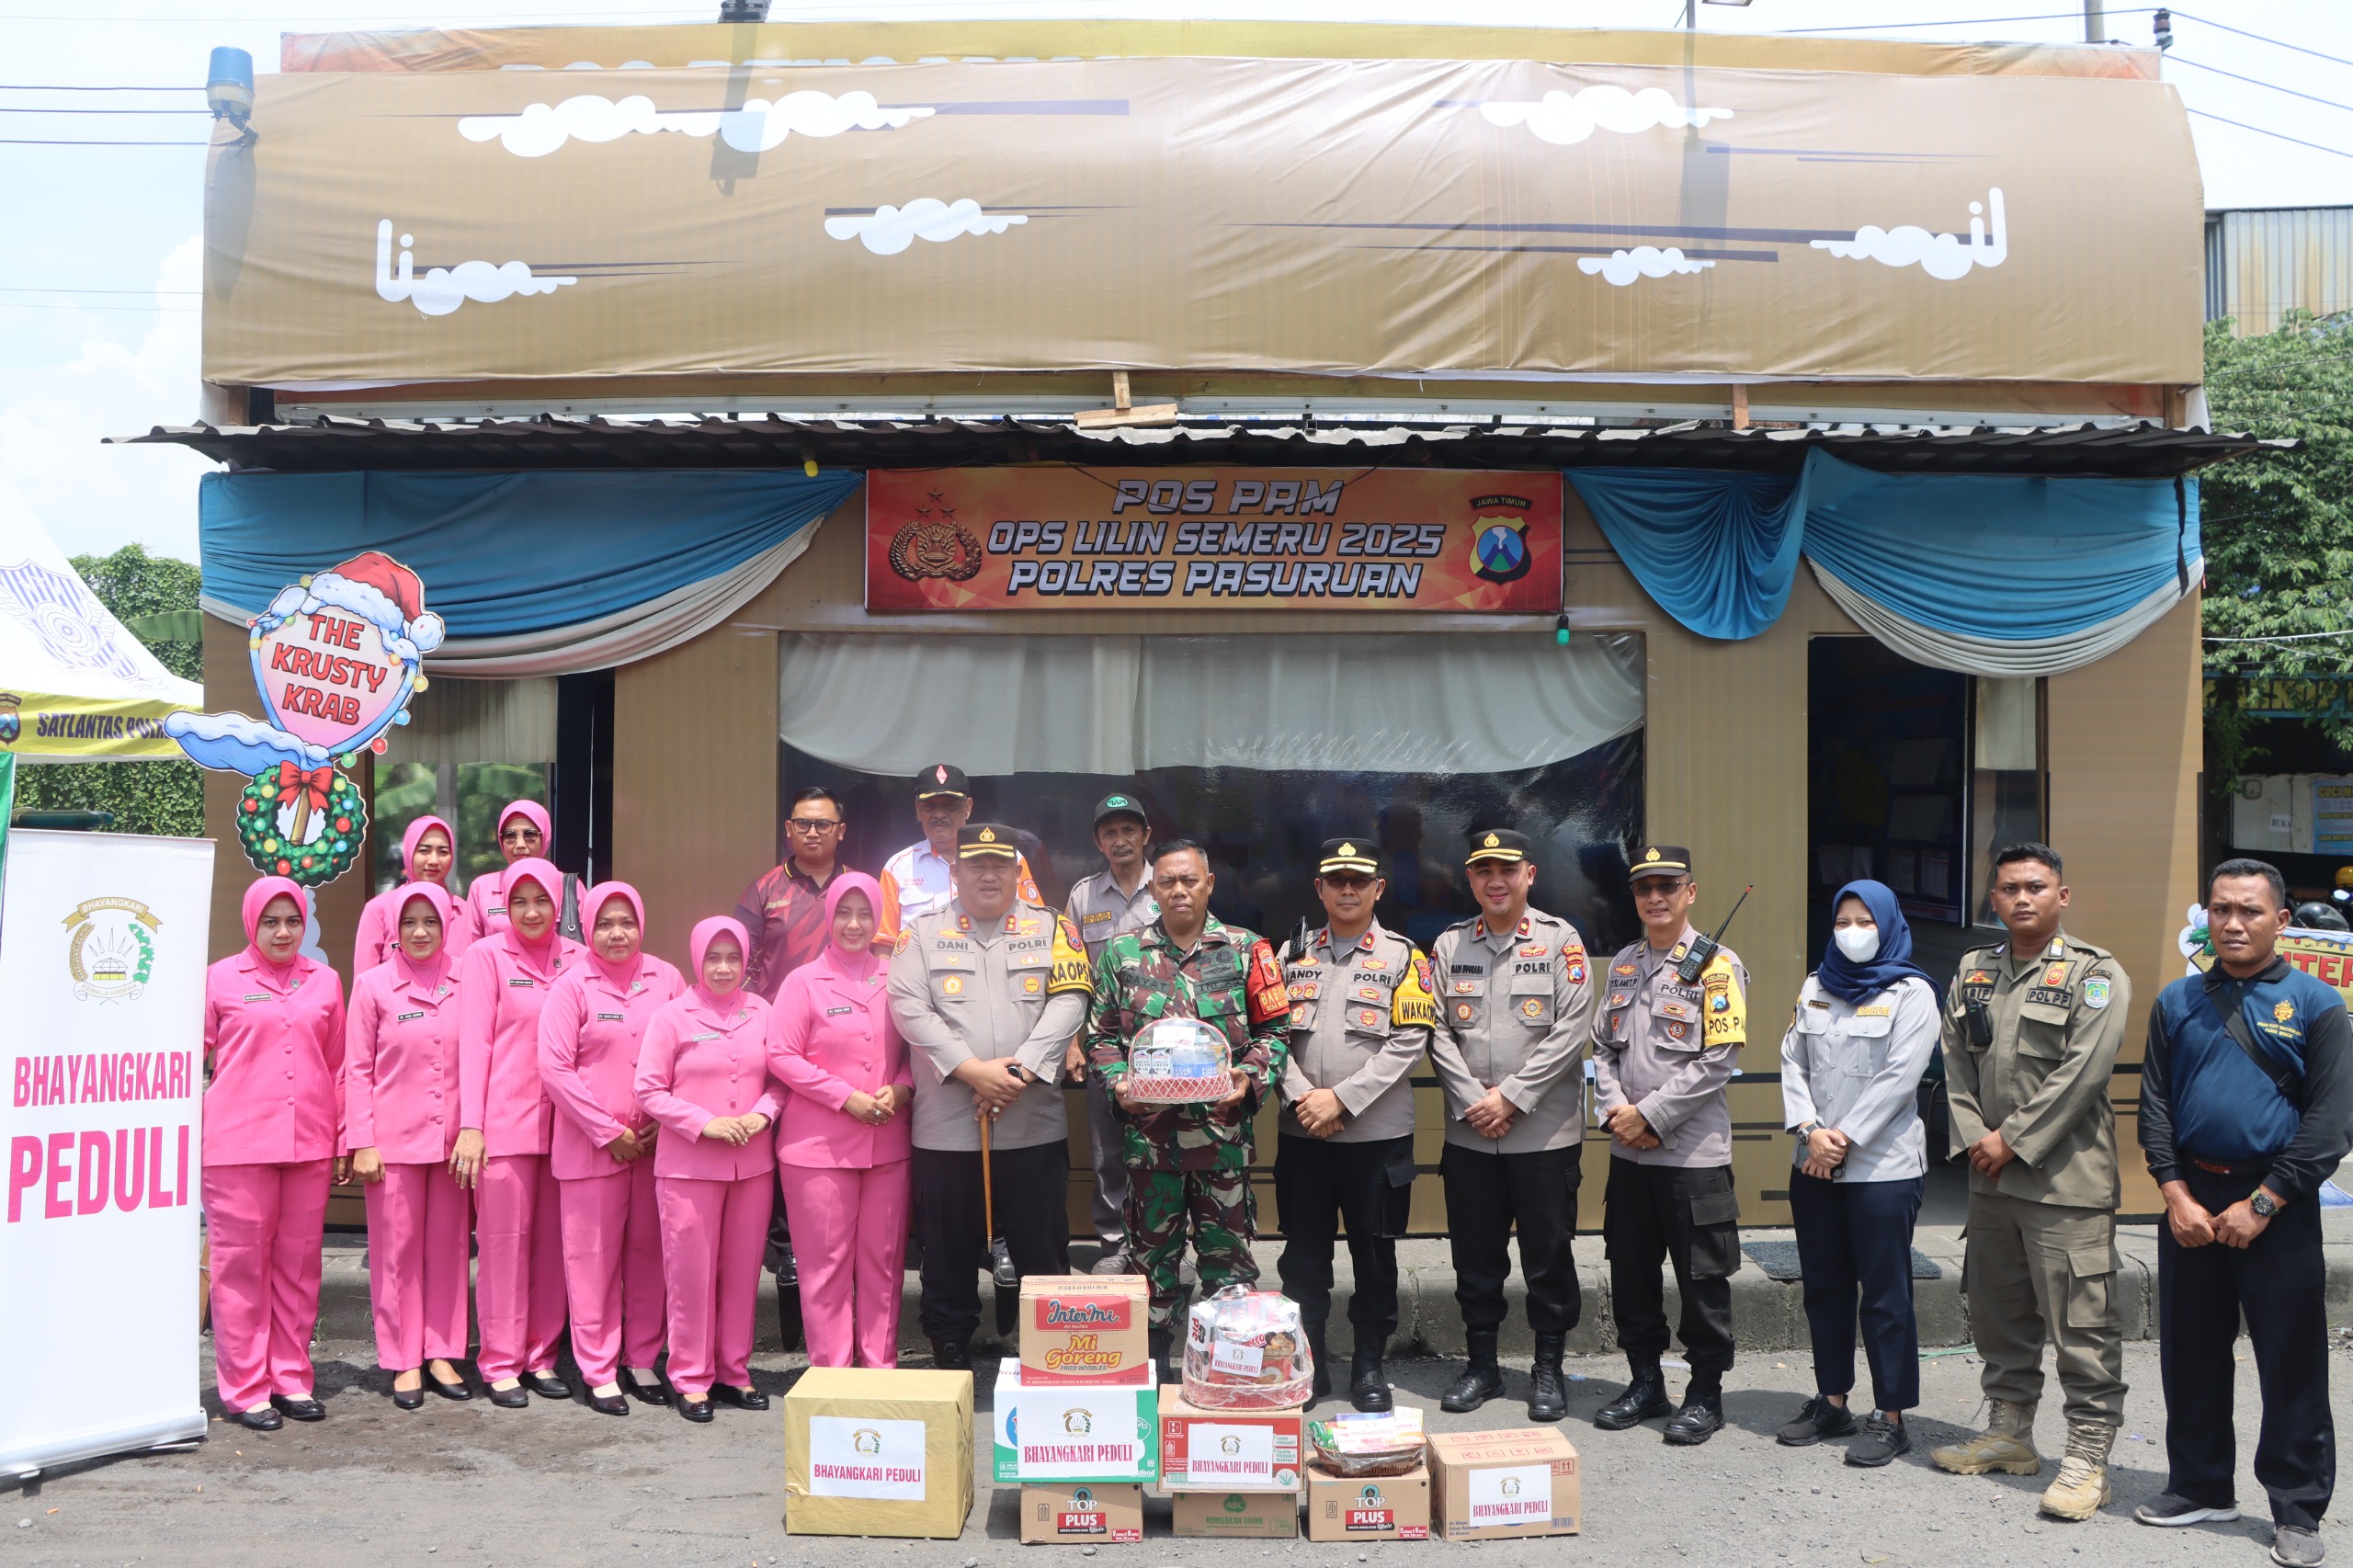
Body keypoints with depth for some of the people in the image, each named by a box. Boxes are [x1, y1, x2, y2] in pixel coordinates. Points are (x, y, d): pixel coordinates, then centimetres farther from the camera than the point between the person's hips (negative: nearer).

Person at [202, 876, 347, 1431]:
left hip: (308, 1143, 3)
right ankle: (244, 1389, 9)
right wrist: (189, 1127, 0)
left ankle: (291, 1379, 17)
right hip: (238, 1143, -3)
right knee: (241, 1262, 1)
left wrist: (344, 1133, 10)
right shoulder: (220, 979, 3)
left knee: (299, 1261, 7)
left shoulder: (325, 981, 12)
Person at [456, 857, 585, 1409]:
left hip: (561, 1121, 3)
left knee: (552, 1241, 7)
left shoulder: (575, 958, 8)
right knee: (505, 1242, 0)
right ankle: (500, 1363, 10)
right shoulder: (486, 955, 0)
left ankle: (541, 1356, 18)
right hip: (503, 1121, -3)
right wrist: (470, 1125, -10)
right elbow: (474, 1041, -4)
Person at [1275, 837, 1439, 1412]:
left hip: (1377, 1133, -2)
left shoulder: (1404, 958, 0)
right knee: (1303, 1253, 8)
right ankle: (1306, 1361, 20)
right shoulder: (1294, 957, 10)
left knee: (1374, 1252, 6)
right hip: (1301, 1133, 3)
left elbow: (1408, 1043, -9)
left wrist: (1341, 1099, -14)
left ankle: (1370, 1363, 19)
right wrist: (1301, 1097, -11)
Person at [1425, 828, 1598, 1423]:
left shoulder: (1560, 940, -1)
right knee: (1475, 1255, 10)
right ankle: (1481, 1363, 24)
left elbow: (1571, 1029, -9)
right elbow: (1437, 1032, 3)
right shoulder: (1450, 944, 7)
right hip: (1468, 1134, 3)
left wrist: (1511, 1096, -13)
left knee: (1548, 1255, 5)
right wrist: (1474, 1101, -9)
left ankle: (1549, 1368, 20)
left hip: (1546, 1132, -2)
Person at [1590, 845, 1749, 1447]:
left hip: (1693, 1152, -6)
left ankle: (1705, 1395, 17)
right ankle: (1644, 1382, 27)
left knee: (1702, 1279, 3)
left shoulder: (1717, 965, -7)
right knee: (1631, 1272, 13)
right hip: (1628, 1152, 6)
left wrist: (1650, 1114, -14)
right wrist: (1615, 1109, -4)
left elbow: (1717, 1061, -13)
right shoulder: (1623, 963, 12)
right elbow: (1603, 1046, 12)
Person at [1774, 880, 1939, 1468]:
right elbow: (1793, 1062, 7)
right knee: (1825, 1286, 12)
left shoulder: (1910, 993, -3)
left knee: (1885, 1293, -1)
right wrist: (1810, 1130, -8)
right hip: (1814, 1168, 6)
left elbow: (1898, 1078, -11)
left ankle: (1890, 1417, 7)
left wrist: (1844, 1139, -14)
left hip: (1882, 1165, -5)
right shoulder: (1816, 988, 13)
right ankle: (1831, 1403, 23)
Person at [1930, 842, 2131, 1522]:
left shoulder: (2096, 974, -6)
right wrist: (1974, 1136, -4)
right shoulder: (1974, 971, 11)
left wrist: (2014, 1140, -14)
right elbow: (1957, 1060, 9)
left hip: (2066, 1178, -6)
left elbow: (2081, 1072, -14)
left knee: (2082, 1323, -4)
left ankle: (2087, 1458, 5)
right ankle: (2010, 1433, 29)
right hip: (1990, 1178, 6)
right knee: (1999, 1312, 15)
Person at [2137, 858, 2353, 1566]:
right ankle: (2199, 1486, 26)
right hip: (2189, 1203, 4)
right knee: (2190, 1353, 11)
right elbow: (2154, 1103, 7)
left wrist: (2262, 1204, -13)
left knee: (2292, 1362, 2)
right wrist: (2177, 1196, -5)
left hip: (2278, 1208, -3)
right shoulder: (2176, 1002, 8)